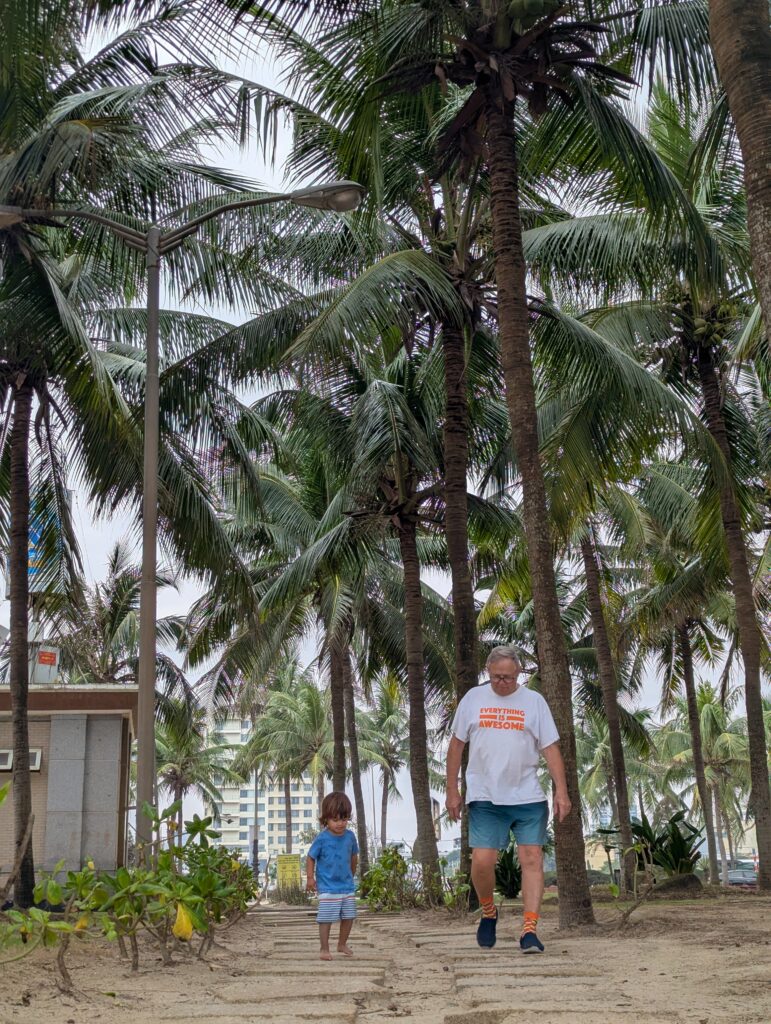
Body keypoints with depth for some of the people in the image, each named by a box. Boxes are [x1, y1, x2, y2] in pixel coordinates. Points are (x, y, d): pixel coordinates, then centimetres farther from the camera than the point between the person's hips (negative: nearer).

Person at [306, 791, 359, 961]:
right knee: (326, 919, -5)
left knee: (349, 916, 11)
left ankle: (342, 944, 30)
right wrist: (310, 878, -10)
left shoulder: (350, 836, -1)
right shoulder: (322, 838, -13)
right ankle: (324, 949, 9)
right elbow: (311, 858, -4)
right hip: (327, 888, -5)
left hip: (347, 886, 5)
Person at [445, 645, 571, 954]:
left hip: (528, 798, 0)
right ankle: (488, 912, 20)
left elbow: (550, 748, 3)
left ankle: (529, 930, -2)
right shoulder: (473, 698, 6)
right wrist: (452, 790, 9)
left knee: (532, 859, -6)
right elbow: (456, 745, 11)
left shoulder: (534, 701, 5)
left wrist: (561, 790, -6)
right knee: (482, 861, -8)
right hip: (484, 798, 0)